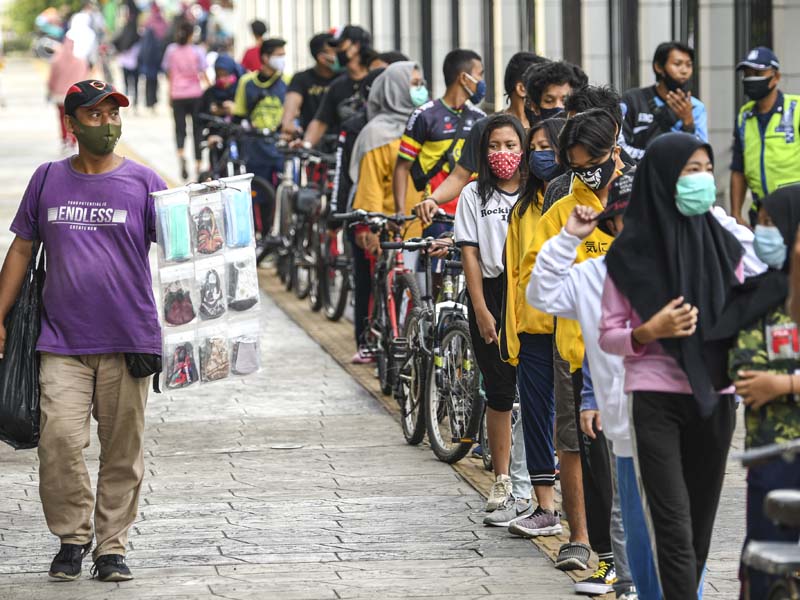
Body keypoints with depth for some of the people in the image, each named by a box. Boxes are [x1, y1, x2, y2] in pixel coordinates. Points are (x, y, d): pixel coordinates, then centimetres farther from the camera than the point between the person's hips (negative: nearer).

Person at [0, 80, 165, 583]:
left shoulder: (143, 183, 3)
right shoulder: (48, 180, 10)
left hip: (128, 338, -1)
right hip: (62, 340, 1)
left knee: (123, 448, 3)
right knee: (60, 439, -10)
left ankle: (112, 547, 14)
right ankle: (73, 538, 8)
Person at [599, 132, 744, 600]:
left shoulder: (724, 246, 7)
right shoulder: (631, 253, -3)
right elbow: (608, 335, 1)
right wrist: (649, 332, -18)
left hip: (716, 398, 4)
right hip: (657, 399, -3)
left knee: (702, 520, 7)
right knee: (675, 526, -10)